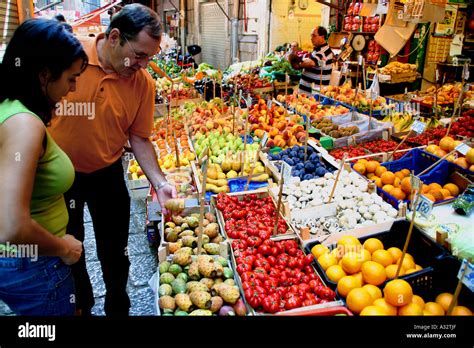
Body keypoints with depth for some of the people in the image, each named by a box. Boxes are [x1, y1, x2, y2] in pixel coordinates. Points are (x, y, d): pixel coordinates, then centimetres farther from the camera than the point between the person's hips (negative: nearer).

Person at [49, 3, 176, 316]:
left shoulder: (144, 83, -12)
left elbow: (139, 138, -5)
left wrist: (160, 183, -15)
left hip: (107, 173, 1)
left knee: (114, 252, 13)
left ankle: (117, 307, 41)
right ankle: (81, 306, 45)